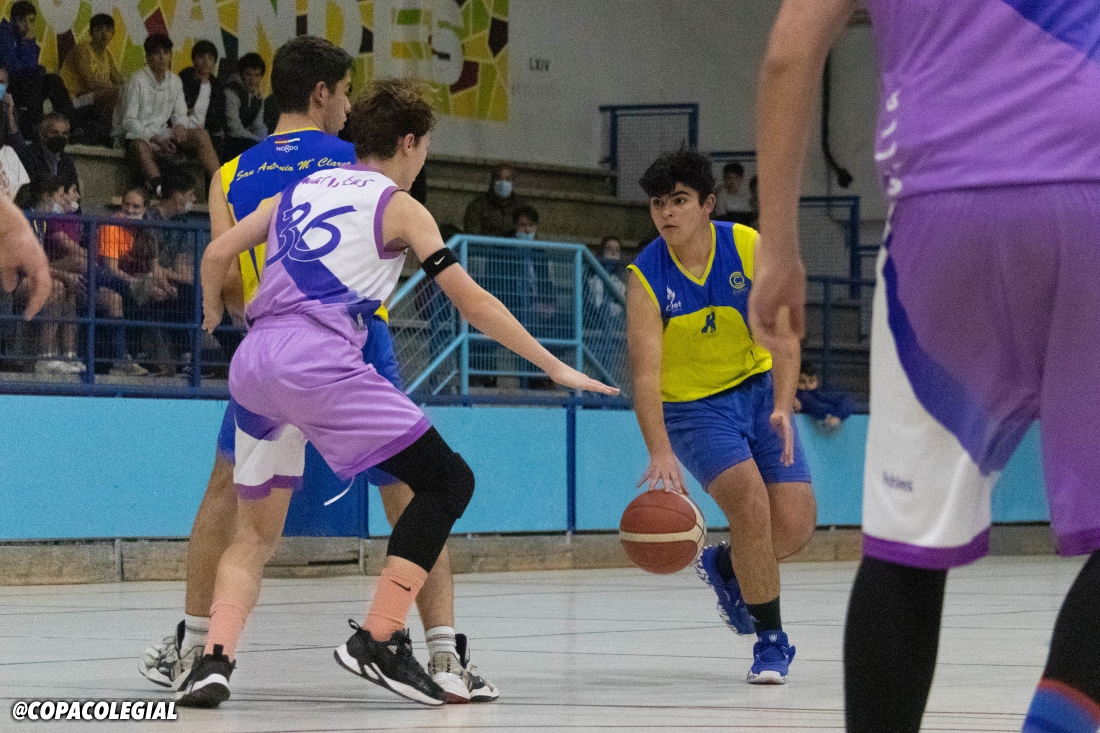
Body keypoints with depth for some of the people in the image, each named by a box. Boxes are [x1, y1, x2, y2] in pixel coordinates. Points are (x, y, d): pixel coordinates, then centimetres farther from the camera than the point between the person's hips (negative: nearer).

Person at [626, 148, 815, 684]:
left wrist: (783, 407, -31)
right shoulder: (646, 278, -17)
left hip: (757, 389, 3)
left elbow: (782, 336, -15)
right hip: (691, 405, -3)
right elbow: (646, 374, -23)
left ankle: (725, 566, 29)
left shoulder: (751, 249, -12)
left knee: (796, 525, -6)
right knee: (749, 498, -25)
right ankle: (771, 641, -11)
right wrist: (661, 453, -37)